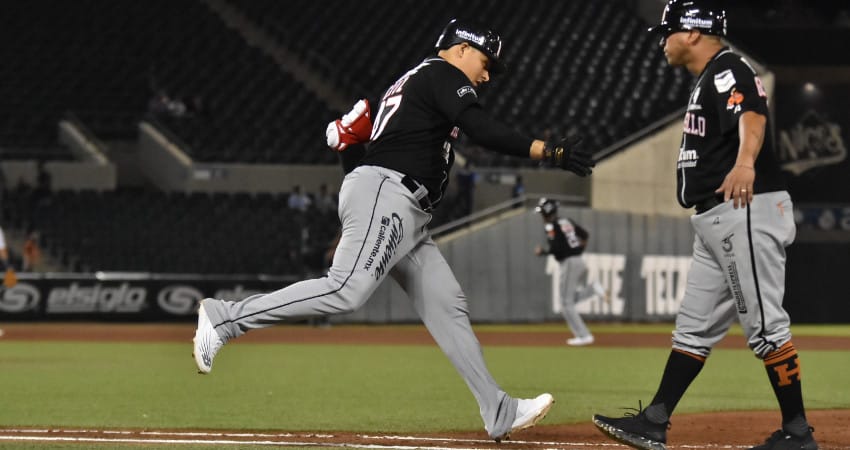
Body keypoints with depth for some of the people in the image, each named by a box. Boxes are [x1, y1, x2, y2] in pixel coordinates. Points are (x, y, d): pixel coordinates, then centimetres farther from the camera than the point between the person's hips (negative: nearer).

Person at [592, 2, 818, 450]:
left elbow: (753, 115, -33)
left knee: (765, 325, -9)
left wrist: (745, 164, -51)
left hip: (747, 212, -11)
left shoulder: (728, 70, -13)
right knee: (694, 327, 11)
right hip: (716, 222, 11)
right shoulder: (707, 81, 21)